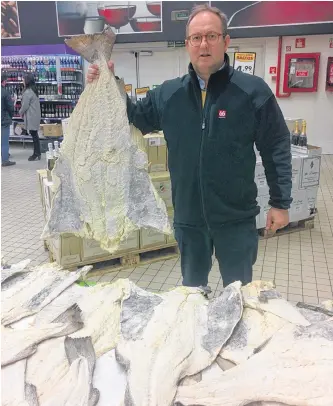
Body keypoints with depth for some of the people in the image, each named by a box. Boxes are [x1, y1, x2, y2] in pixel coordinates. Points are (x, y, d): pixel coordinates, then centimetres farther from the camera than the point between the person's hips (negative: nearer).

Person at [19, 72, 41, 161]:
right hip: (36, 115, 9)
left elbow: (25, 106, -14)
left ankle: (36, 154, 1)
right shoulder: (34, 90, 11)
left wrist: (21, 112, 4)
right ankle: (37, 153, 18)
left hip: (31, 117, -9)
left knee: (34, 135, -4)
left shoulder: (27, 92, -17)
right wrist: (23, 112, 14)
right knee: (35, 134, 13)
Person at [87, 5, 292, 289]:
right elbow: (134, 122, 8)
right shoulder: (168, 94, 0)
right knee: (191, 291, 23)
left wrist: (280, 202, -5)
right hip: (188, 217, 3)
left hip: (236, 218, -2)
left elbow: (276, 148, -5)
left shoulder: (253, 90, -10)